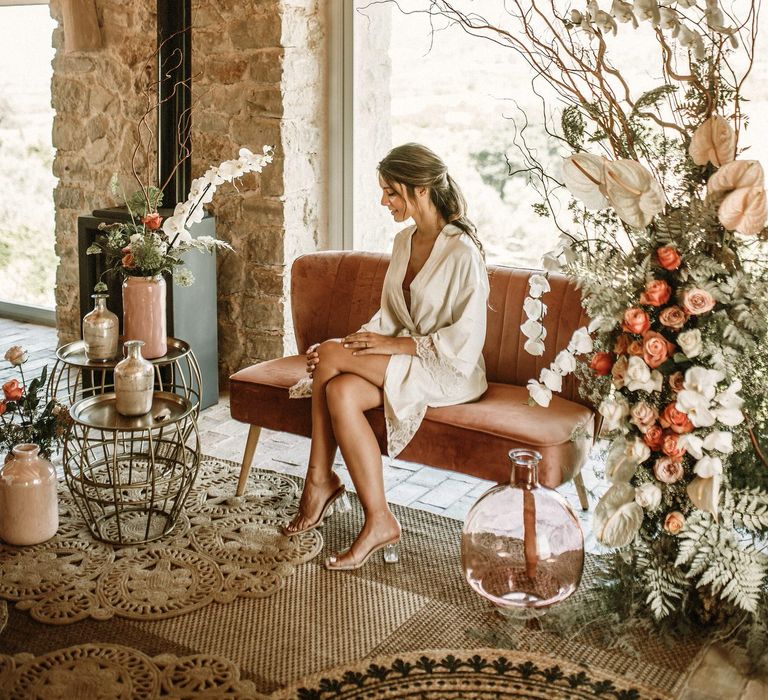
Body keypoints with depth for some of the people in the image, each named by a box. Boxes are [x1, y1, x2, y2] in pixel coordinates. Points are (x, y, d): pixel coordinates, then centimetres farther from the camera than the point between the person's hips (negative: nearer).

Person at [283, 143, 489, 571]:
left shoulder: (462, 251, -15)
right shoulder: (404, 242, 10)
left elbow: (465, 343, -18)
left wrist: (396, 345, -20)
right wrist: (365, 341, -7)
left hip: (451, 374, -7)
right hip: (403, 361, 7)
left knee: (331, 356, -24)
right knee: (341, 391, -25)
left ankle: (321, 482, -10)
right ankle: (378, 522, -20)